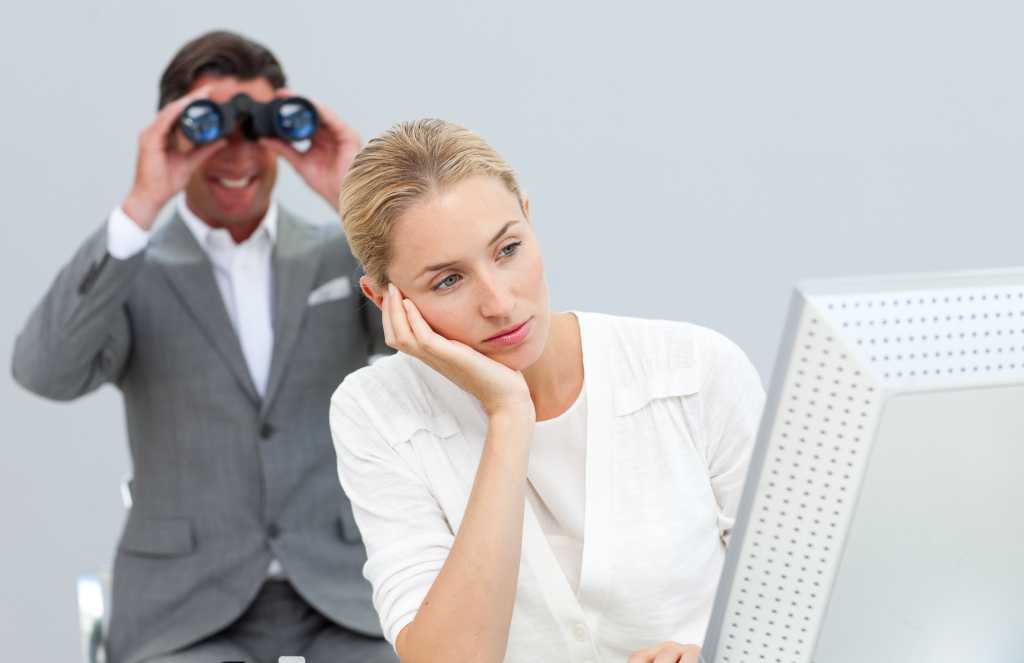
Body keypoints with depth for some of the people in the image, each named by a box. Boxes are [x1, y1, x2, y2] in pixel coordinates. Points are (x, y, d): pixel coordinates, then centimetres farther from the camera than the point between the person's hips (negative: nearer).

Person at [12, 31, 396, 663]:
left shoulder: (343, 256, 10)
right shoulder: (131, 272, 5)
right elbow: (47, 372, -15)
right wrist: (142, 204, -19)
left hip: (343, 596, 2)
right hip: (189, 610, -1)